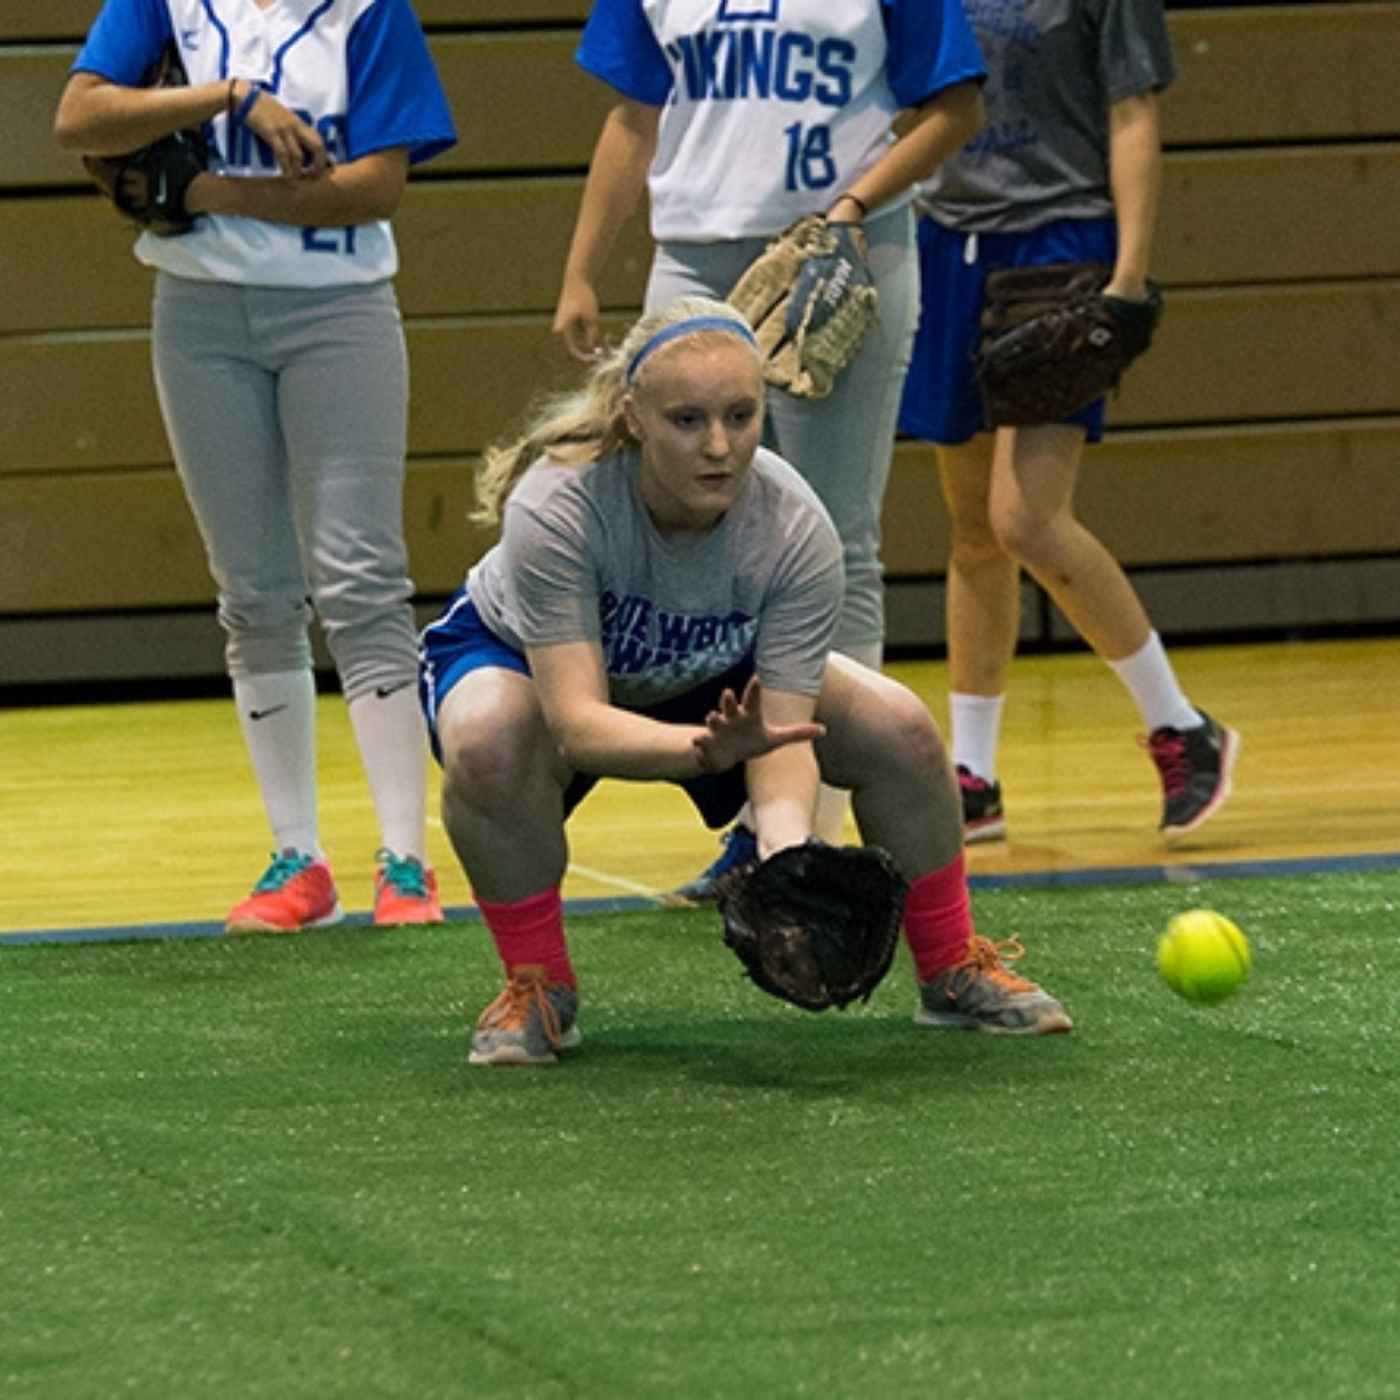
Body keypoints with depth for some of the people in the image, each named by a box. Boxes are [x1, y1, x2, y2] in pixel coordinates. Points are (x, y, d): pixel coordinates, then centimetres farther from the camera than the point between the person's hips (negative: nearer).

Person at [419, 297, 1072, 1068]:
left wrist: (784, 834, -55)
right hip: (521, 659, -3)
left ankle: (953, 970, 10)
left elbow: (783, 731, -33)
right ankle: (536, 986, -15)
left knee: (900, 728, -14)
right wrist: (705, 747, -65)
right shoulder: (555, 506, -39)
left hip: (712, 677, 3)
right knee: (489, 739, -39)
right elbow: (577, 722, -45)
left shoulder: (794, 527, -29)